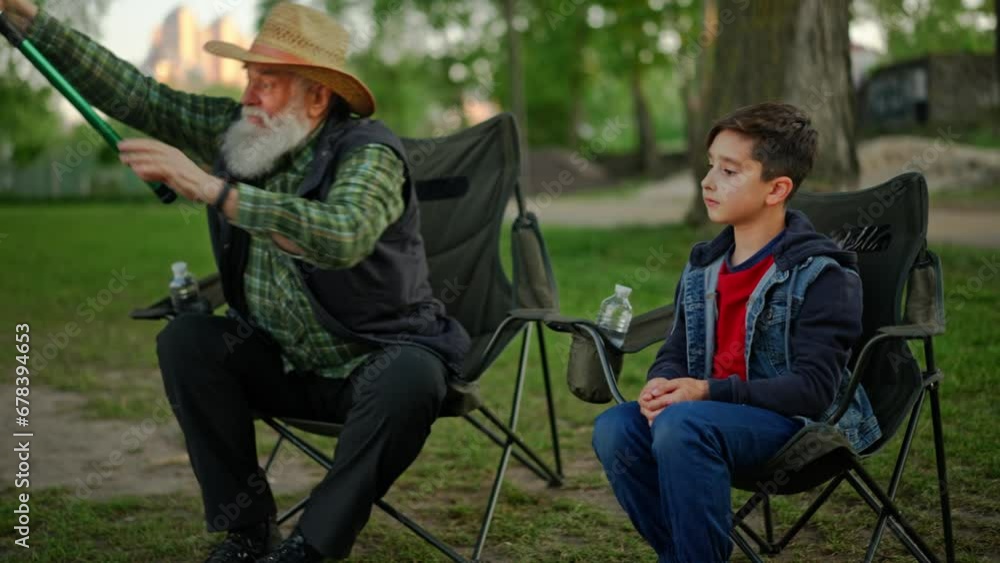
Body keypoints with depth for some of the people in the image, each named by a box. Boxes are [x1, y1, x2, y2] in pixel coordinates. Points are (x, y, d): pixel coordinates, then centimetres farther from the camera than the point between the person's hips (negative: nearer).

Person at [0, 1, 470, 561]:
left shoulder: (369, 152, -22)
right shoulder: (237, 130, -2)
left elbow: (342, 236, -43)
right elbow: (136, 95, -1)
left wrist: (211, 188, -44)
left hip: (379, 358, -5)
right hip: (286, 362, 6)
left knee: (410, 380, -36)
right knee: (186, 340, -16)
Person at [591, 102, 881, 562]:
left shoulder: (823, 275, -11)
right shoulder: (704, 266, 10)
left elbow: (814, 389, -17)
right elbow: (675, 351, 16)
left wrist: (709, 392, -25)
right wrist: (662, 385, -10)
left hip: (798, 422, -6)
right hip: (711, 412, 7)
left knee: (681, 425, -34)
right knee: (615, 428, -20)